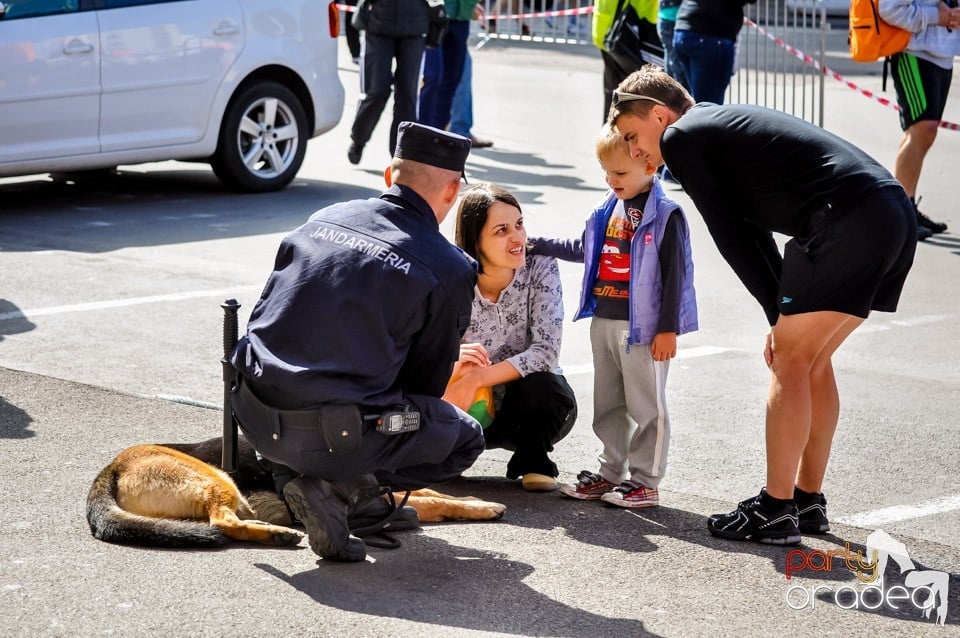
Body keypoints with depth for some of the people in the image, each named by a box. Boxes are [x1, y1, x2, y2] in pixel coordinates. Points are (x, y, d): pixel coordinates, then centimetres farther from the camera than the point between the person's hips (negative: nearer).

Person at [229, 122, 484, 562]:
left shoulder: (325, 218, 11)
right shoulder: (449, 270, -4)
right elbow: (425, 384, 5)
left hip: (256, 418, 7)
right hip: (332, 436, -7)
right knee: (466, 439, 17)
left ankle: (368, 496, 26)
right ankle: (336, 491, -3)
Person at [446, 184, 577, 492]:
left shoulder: (541, 269, -15)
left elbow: (546, 352, -25)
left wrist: (476, 379, -34)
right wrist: (451, 364, -38)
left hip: (530, 404, -1)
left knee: (543, 386, -35)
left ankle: (532, 459, -4)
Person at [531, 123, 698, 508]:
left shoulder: (666, 215, -12)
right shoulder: (609, 208, 10)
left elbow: (675, 275, -13)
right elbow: (583, 249, 23)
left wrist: (667, 329, -15)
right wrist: (535, 244, 20)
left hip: (642, 327, -8)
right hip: (603, 321, 8)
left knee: (645, 406, 1)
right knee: (608, 405, 14)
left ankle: (645, 481, 8)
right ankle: (611, 473, 23)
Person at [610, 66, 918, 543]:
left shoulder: (682, 137, 1)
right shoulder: (723, 124, 29)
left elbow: (730, 235, 0)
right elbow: (749, 228, 24)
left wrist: (779, 314, 6)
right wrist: (786, 316, 19)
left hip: (848, 220, -9)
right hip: (894, 215, 9)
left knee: (789, 360, -2)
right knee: (812, 361, 18)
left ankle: (774, 511, 0)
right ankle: (808, 501, 23)